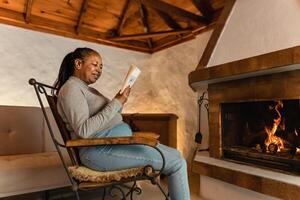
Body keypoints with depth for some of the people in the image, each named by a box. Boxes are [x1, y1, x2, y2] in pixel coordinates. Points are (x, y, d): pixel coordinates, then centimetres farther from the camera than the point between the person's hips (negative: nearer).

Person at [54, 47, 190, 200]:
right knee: (177, 161, -13)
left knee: (175, 155, 5)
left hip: (120, 140, 10)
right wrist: (116, 103, -17)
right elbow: (84, 130, -21)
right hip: (102, 149, -10)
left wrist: (119, 102, 3)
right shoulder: (71, 88, -7)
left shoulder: (86, 89, 22)